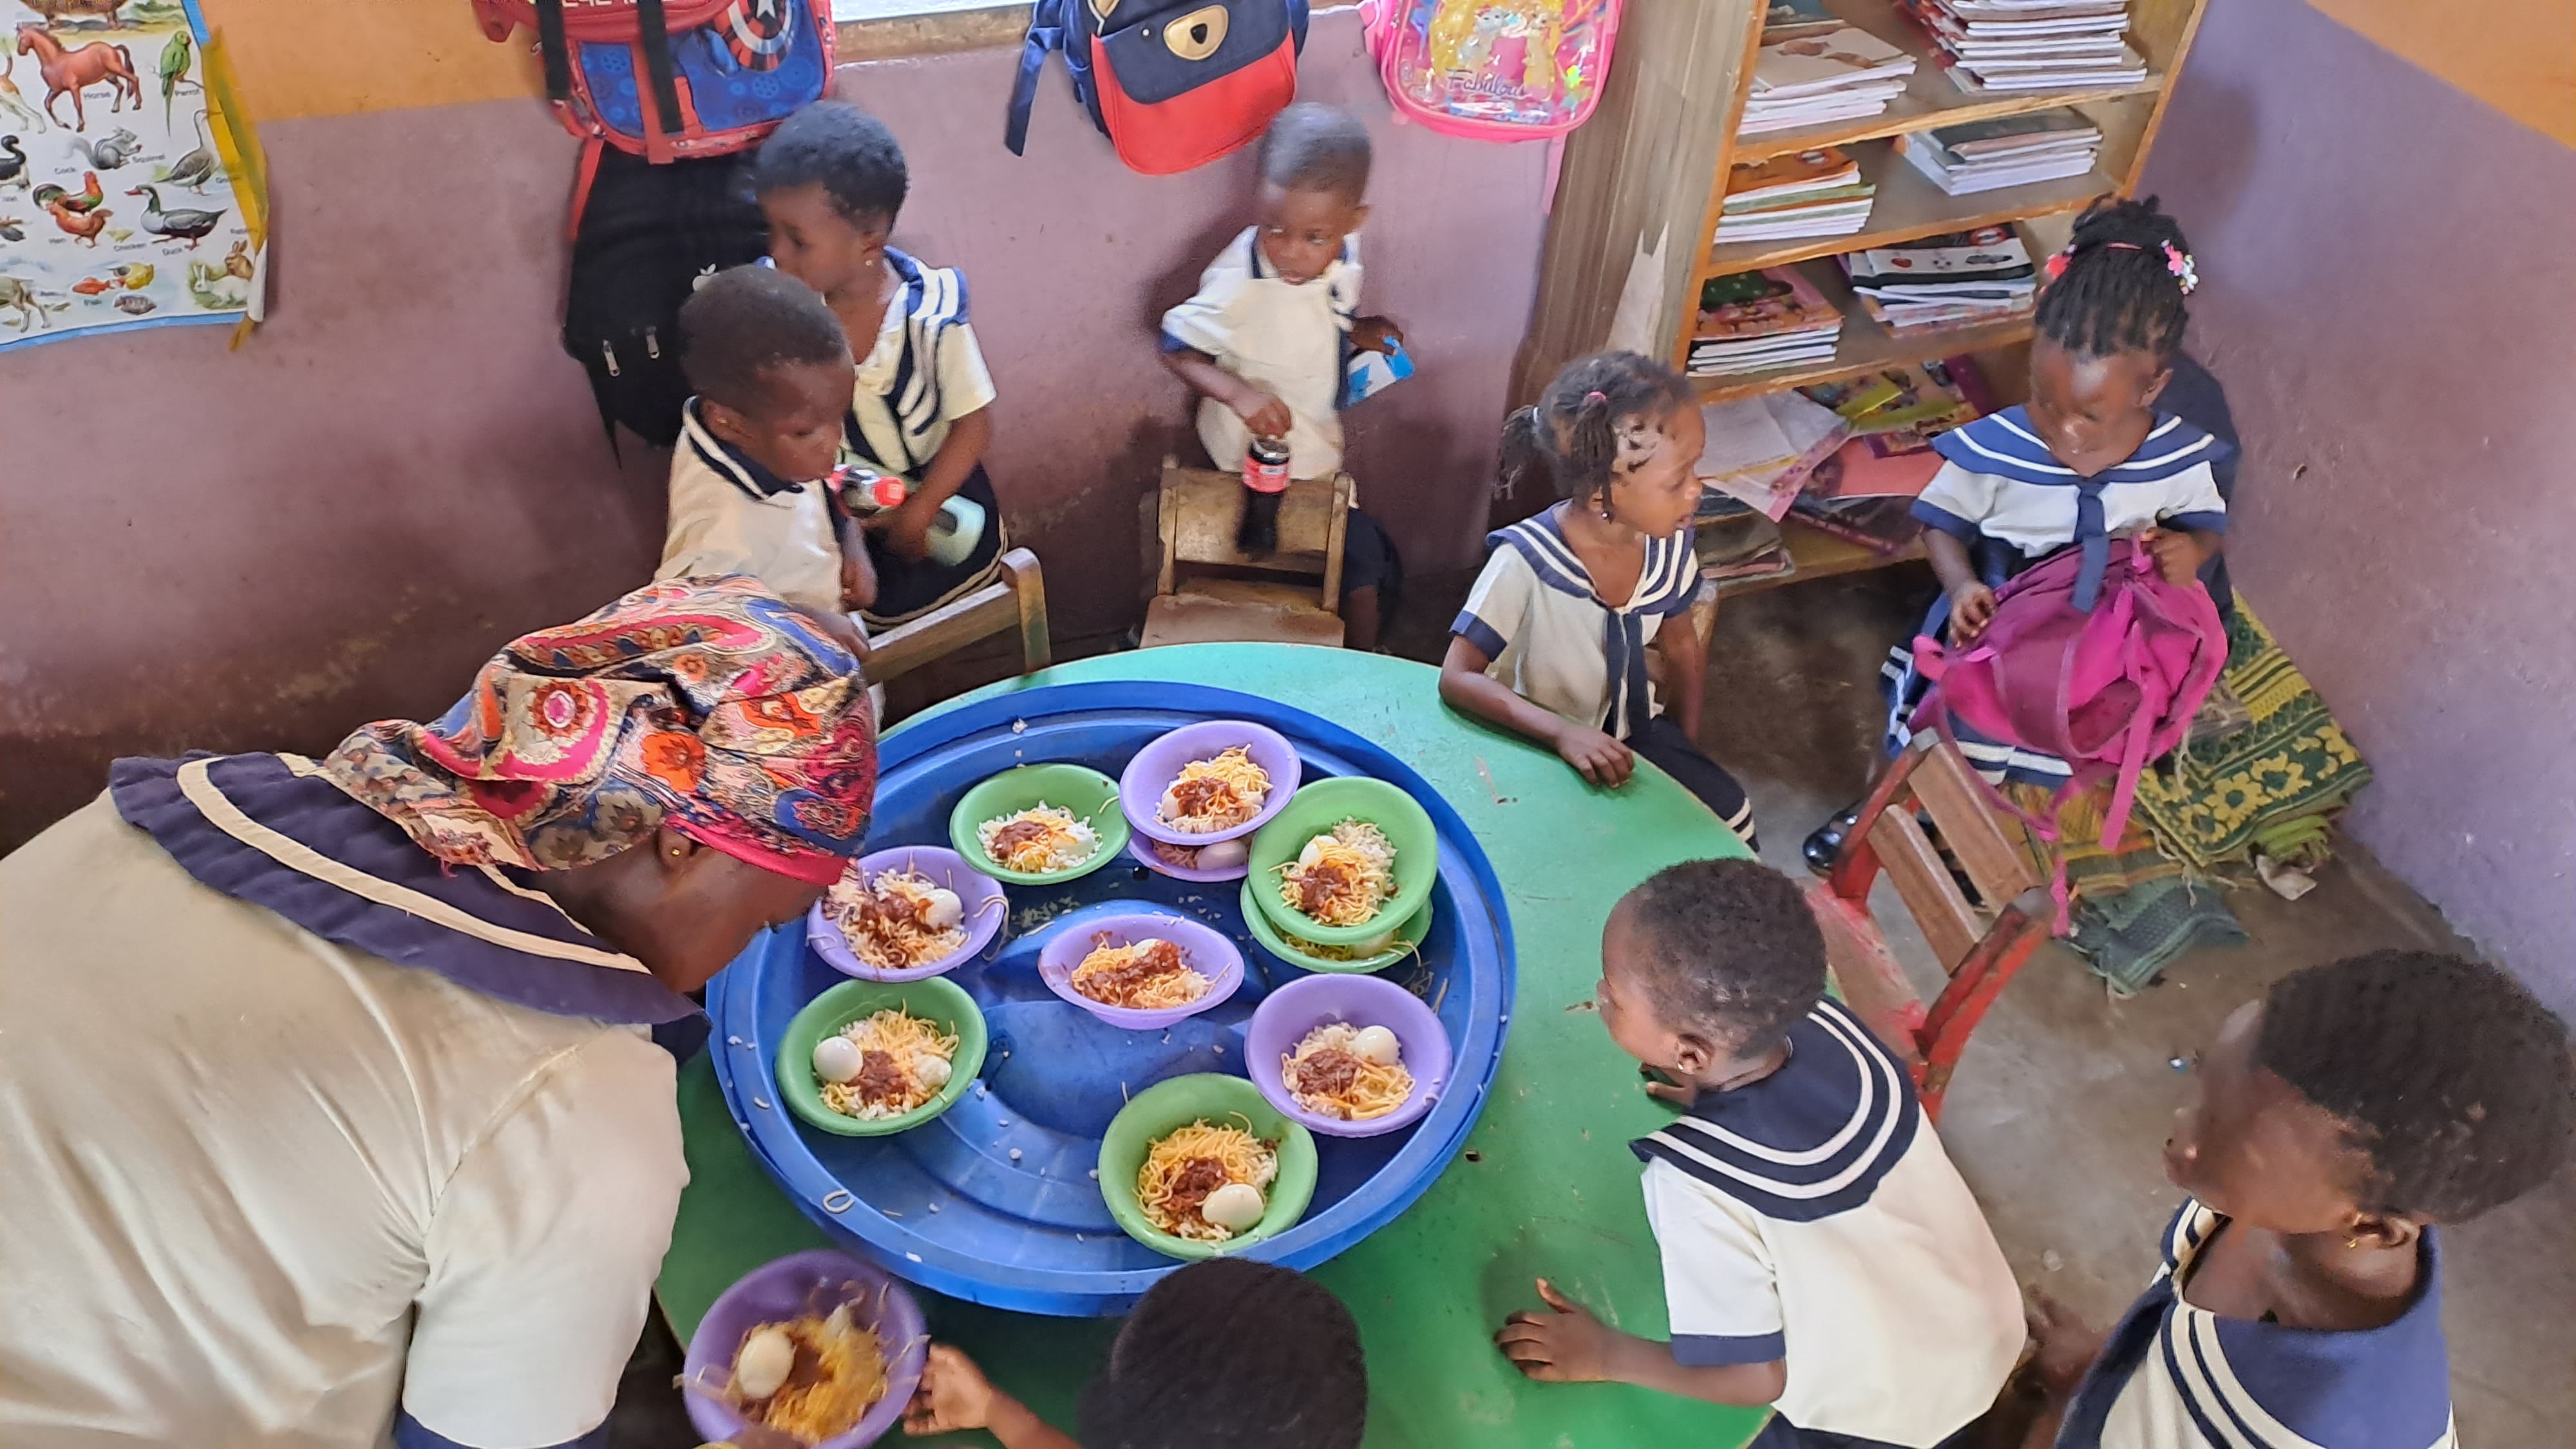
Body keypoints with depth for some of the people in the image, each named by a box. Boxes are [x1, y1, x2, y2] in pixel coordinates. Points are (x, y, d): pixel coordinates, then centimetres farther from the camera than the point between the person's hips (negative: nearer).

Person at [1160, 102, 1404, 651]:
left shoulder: (1341, 260, -13)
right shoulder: (1240, 285, -33)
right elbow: (1177, 349, -23)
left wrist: (1359, 333, -12)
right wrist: (1235, 391, -39)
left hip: (1318, 451, 7)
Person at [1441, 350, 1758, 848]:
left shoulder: (1670, 543, -12)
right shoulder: (1526, 562, -29)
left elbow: (1681, 647, 5)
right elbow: (1457, 678, -29)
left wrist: (1686, 761, 6)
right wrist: (1563, 734, -39)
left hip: (1633, 728, 5)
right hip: (1543, 746, -5)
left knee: (1730, 818, -4)